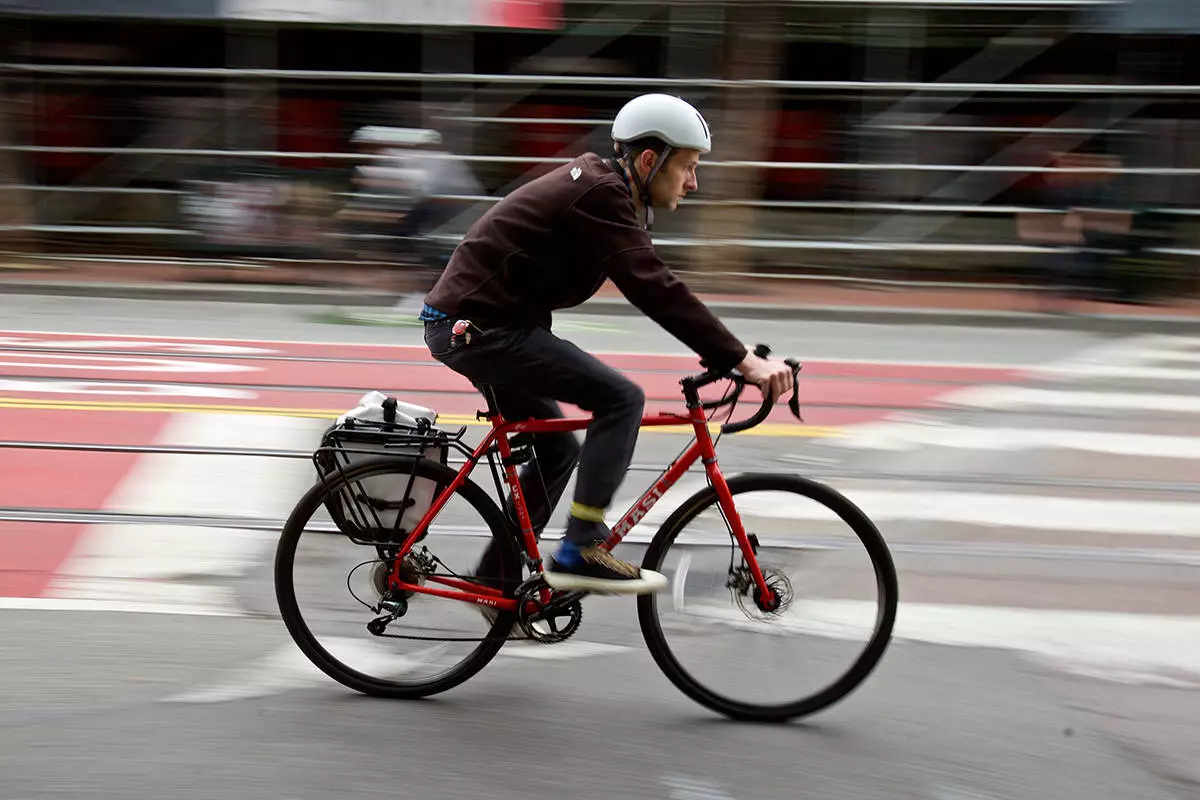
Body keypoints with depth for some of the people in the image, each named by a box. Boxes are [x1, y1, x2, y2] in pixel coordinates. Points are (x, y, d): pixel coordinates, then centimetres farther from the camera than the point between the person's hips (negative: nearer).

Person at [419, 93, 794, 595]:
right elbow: (655, 291, -28)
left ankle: (493, 580, 28)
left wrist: (726, 355, 9)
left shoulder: (603, 188, 13)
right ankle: (581, 551, -12)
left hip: (469, 324, 11)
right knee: (621, 399, -15)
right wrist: (744, 361, -29)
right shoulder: (600, 196, -19)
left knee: (557, 449, 20)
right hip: (479, 327, -11)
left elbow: (652, 285, 16)